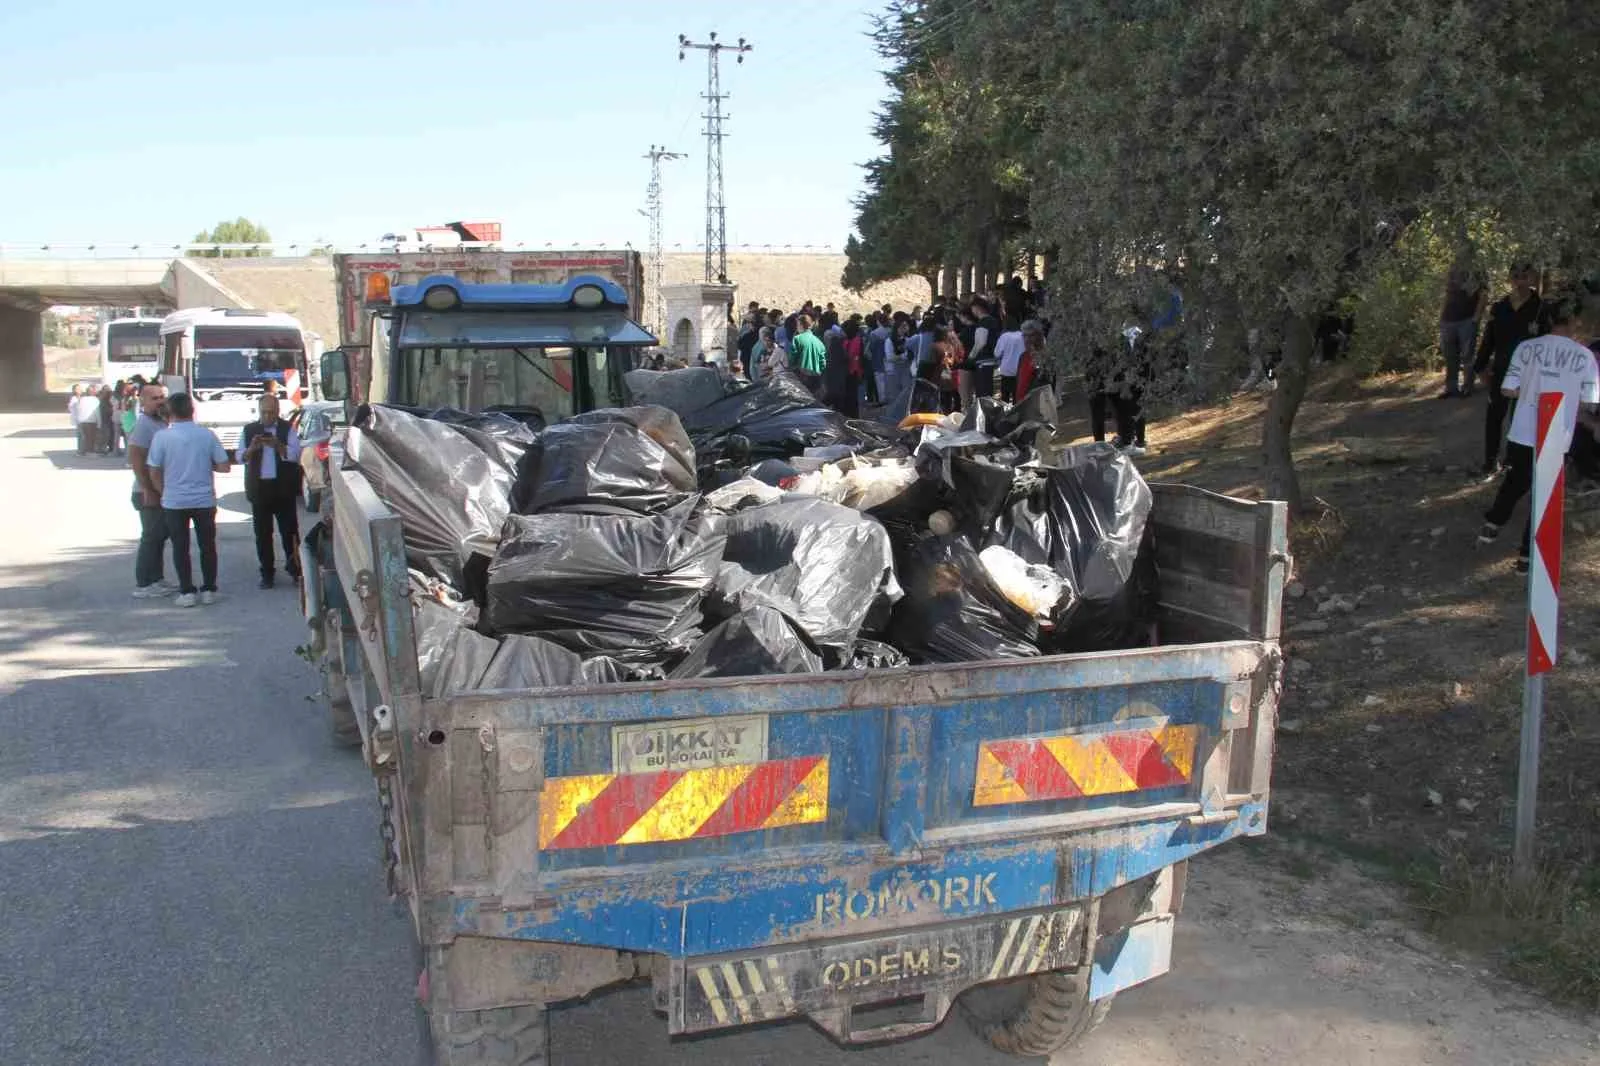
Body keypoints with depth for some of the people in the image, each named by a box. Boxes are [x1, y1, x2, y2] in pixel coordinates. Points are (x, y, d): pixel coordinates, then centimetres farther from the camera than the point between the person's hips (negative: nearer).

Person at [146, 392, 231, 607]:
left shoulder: (162, 437, -7)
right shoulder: (207, 435, -5)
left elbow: (154, 472, -2)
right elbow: (224, 466, -3)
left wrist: (164, 492, 12)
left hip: (174, 502, -1)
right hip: (204, 500, 1)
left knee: (180, 547, 8)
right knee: (207, 546, 10)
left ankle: (187, 592, 7)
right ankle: (208, 590, 14)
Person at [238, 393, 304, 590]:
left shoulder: (287, 429, 3)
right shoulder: (249, 430, 9)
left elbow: (295, 454, -10)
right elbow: (240, 457, 3)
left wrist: (278, 445, -27)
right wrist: (251, 449, -18)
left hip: (283, 487, -2)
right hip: (259, 488, 2)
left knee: (289, 529, -1)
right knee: (262, 532, 4)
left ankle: (293, 565, 13)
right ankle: (267, 572, 10)